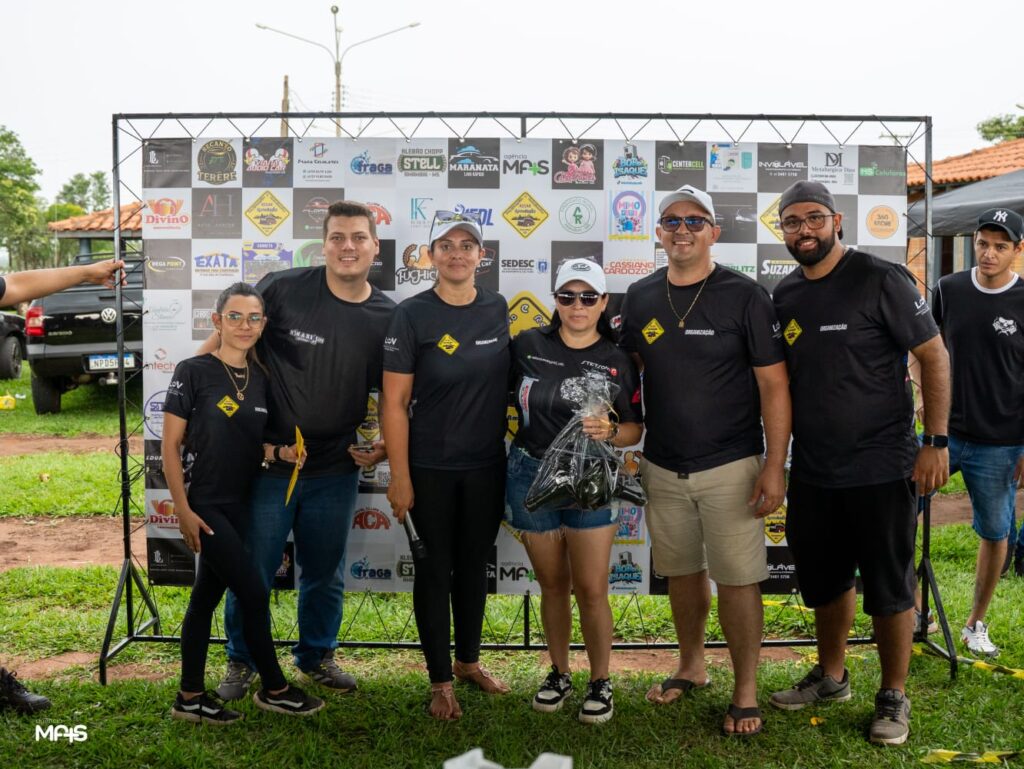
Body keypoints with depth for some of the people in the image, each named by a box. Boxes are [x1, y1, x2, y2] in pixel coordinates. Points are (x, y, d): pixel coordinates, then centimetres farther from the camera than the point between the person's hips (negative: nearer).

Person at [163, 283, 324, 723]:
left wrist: (280, 452, -5)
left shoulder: (261, 378, 7)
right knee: (254, 593, -5)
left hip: (241, 505, 6)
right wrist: (182, 509, -14)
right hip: (206, 506, -6)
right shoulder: (193, 372, -10)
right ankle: (274, 689, 12)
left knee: (207, 596, 13)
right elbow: (170, 446, -9)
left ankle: (190, 699, 23)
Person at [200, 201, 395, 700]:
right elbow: (225, 339, 1)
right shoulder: (283, 290, -11)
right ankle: (241, 661, 32)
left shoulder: (388, 317, -2)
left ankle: (317, 658, 39)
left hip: (336, 471, 3)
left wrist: (384, 445, -5)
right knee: (252, 571, 9)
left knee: (326, 574, 17)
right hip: (268, 463, -2)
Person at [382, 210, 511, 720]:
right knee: (436, 567, 7)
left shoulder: (498, 309, 1)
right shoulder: (413, 315, -11)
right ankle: (440, 681, 22)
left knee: (474, 563, 16)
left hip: (487, 465, 4)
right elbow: (394, 402, -11)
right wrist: (399, 477, -13)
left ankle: (468, 660, 36)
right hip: (432, 468, -4)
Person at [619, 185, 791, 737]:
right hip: (662, 467, 4)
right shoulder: (640, 298, 6)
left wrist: (774, 466, -14)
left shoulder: (744, 296, -7)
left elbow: (774, 386, -8)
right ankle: (692, 667, 35)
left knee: (737, 579, 0)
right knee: (681, 572, 16)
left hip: (729, 467, -4)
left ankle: (745, 691, 17)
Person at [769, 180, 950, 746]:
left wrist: (935, 441, -15)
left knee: (889, 588, 8)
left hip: (881, 469, -5)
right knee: (824, 581, 19)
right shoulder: (784, 296, 6)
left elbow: (933, 355, -10)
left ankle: (893, 698, 26)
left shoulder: (880, 280, -11)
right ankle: (830, 677, 39)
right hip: (812, 471, 6)